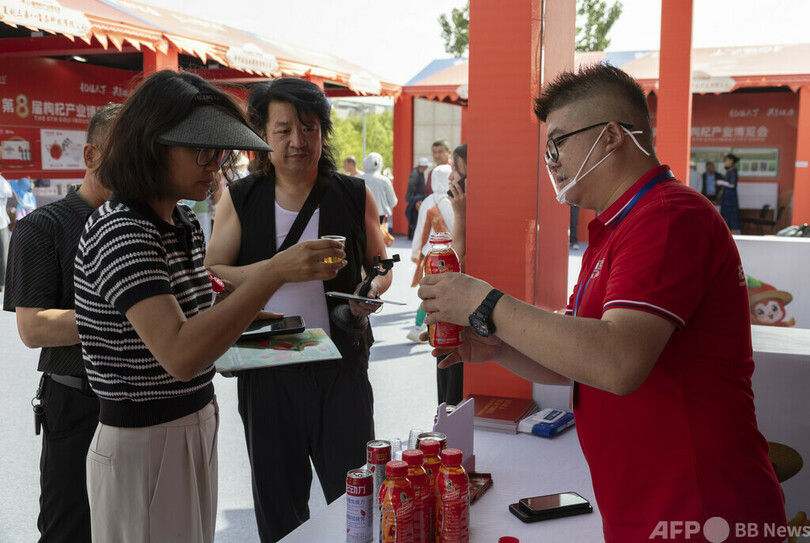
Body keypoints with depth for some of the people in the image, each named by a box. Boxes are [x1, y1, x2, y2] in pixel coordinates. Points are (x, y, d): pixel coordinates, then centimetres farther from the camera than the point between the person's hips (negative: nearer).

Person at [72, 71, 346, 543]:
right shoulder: (119, 232, -21)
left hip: (198, 428, 8)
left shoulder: (185, 223, 7)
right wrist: (275, 272, -35)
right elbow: (180, 355, -33)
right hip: (144, 444, -8)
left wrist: (242, 318, 5)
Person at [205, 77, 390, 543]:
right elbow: (211, 276, 0)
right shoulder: (240, 200, 2)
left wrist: (373, 290, -11)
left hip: (342, 367, 0)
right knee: (278, 503, 14)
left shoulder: (354, 195, 3)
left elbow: (380, 264, 13)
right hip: (266, 369, 1)